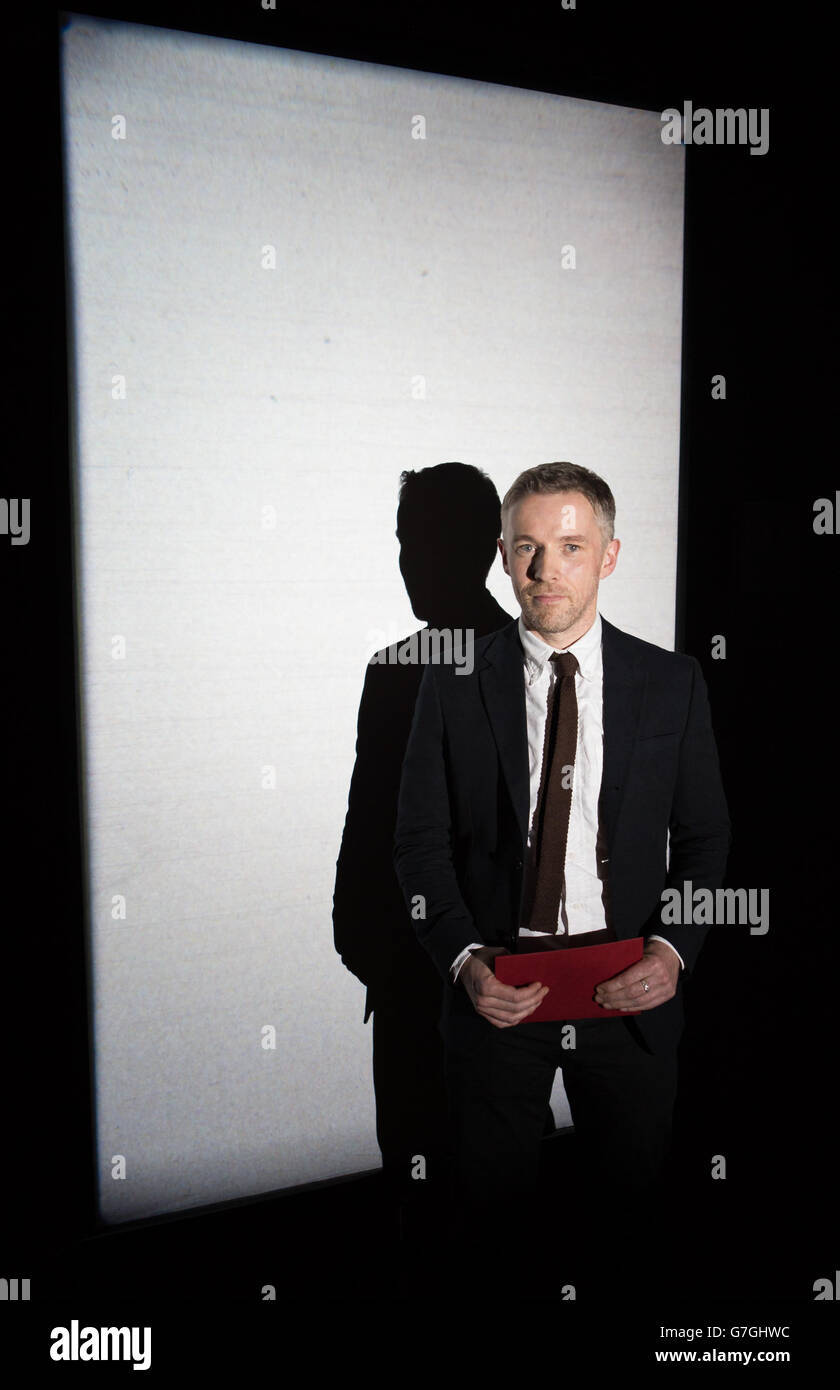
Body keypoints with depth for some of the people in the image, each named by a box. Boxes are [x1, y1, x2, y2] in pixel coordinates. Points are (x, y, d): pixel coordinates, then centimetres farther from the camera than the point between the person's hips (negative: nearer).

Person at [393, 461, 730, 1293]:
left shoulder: (672, 684, -1)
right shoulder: (453, 684, -3)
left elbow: (704, 835, 4)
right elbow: (420, 841, 0)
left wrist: (675, 947, -12)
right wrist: (464, 958, -14)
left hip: (630, 994, 1)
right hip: (497, 991, 0)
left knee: (633, 1207, 16)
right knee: (493, 1205, 16)